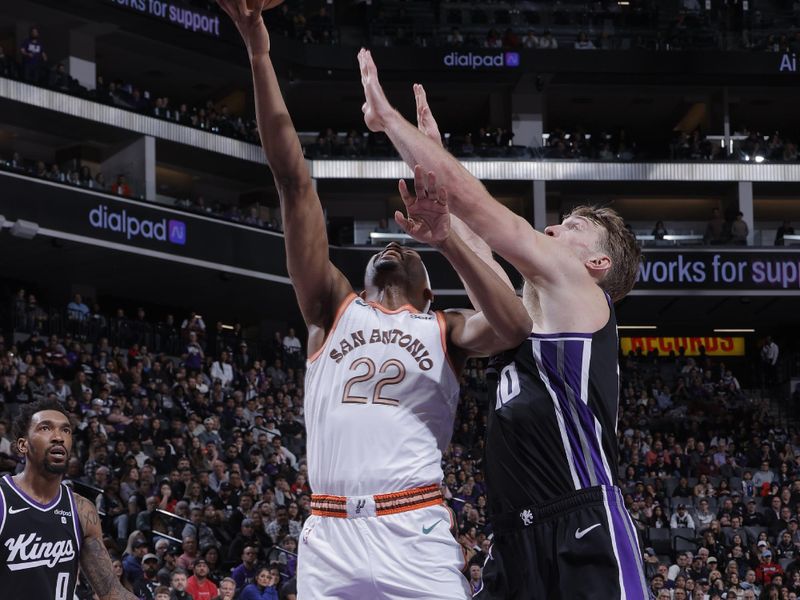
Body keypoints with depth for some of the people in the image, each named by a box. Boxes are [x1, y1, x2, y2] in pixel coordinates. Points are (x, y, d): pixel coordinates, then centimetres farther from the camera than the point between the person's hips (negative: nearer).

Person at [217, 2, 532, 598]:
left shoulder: (445, 330, 16)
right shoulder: (333, 308, 18)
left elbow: (515, 326, -9)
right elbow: (293, 180, 11)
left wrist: (446, 239, -13)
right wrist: (259, 55, 6)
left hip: (417, 538, -2)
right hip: (329, 542, 2)